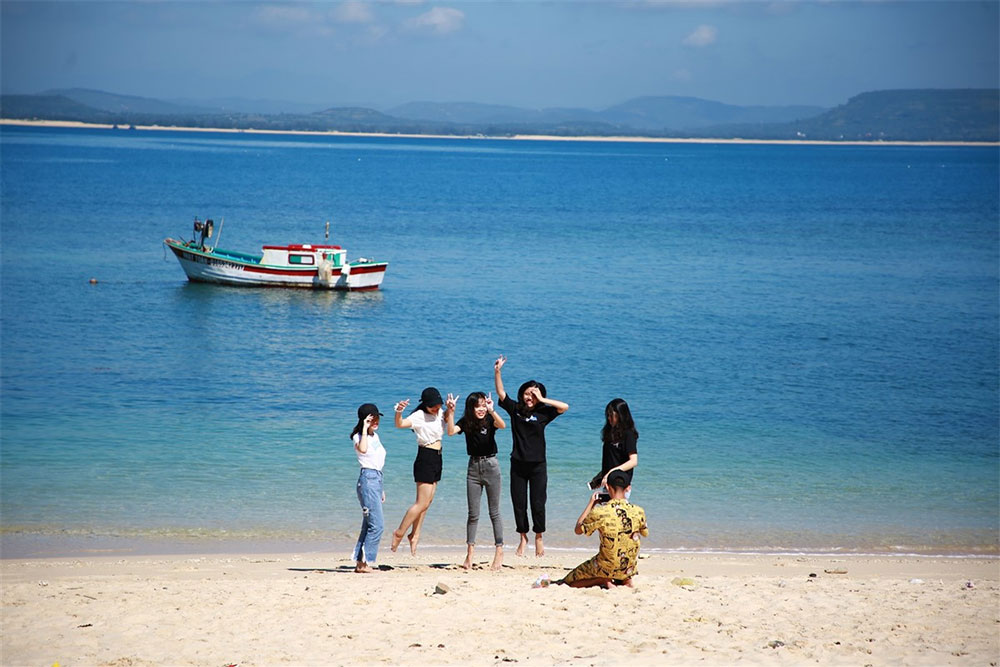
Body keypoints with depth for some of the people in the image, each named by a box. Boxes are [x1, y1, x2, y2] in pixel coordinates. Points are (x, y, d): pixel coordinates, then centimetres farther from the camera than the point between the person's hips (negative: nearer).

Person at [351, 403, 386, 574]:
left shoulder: (375, 436, 18)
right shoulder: (359, 437, -7)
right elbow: (363, 449, -32)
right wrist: (365, 428, -23)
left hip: (377, 478, 9)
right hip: (368, 478, -9)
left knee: (368, 525, 8)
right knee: (376, 524, -14)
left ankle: (360, 563, 10)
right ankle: (365, 562, -13)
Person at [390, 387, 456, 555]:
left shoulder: (440, 413, 6)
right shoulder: (419, 416, -17)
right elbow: (400, 424, -30)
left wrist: (450, 409, 2)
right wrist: (399, 412, -52)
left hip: (436, 459, 8)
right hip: (425, 459, -8)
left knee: (427, 501, 10)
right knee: (423, 503, -9)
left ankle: (414, 535, 16)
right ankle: (399, 533, -1)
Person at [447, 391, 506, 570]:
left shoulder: (490, 420, -7)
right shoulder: (466, 422, 1)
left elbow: (502, 425, -28)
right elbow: (451, 431, -15)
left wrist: (491, 411, -43)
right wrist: (450, 412, -23)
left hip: (490, 465, -3)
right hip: (474, 466, 3)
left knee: (494, 512, 0)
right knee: (473, 514, 5)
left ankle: (499, 552, 2)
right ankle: (469, 555, 8)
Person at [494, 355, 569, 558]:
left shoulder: (543, 413, -1)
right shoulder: (515, 409, 3)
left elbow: (564, 407, -12)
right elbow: (501, 393, -2)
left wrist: (542, 399, -11)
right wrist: (497, 371, -13)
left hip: (537, 465, -2)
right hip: (518, 465, 2)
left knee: (538, 503, 0)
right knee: (518, 503, 5)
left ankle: (538, 539, 15)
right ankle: (523, 538, 19)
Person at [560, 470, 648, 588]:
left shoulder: (599, 512, -19)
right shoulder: (638, 512, -11)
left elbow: (578, 530, -1)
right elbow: (645, 533, 11)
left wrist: (591, 503, 6)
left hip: (607, 567, -3)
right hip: (629, 568, 3)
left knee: (569, 582, 14)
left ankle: (604, 580, -4)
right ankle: (626, 580, 12)